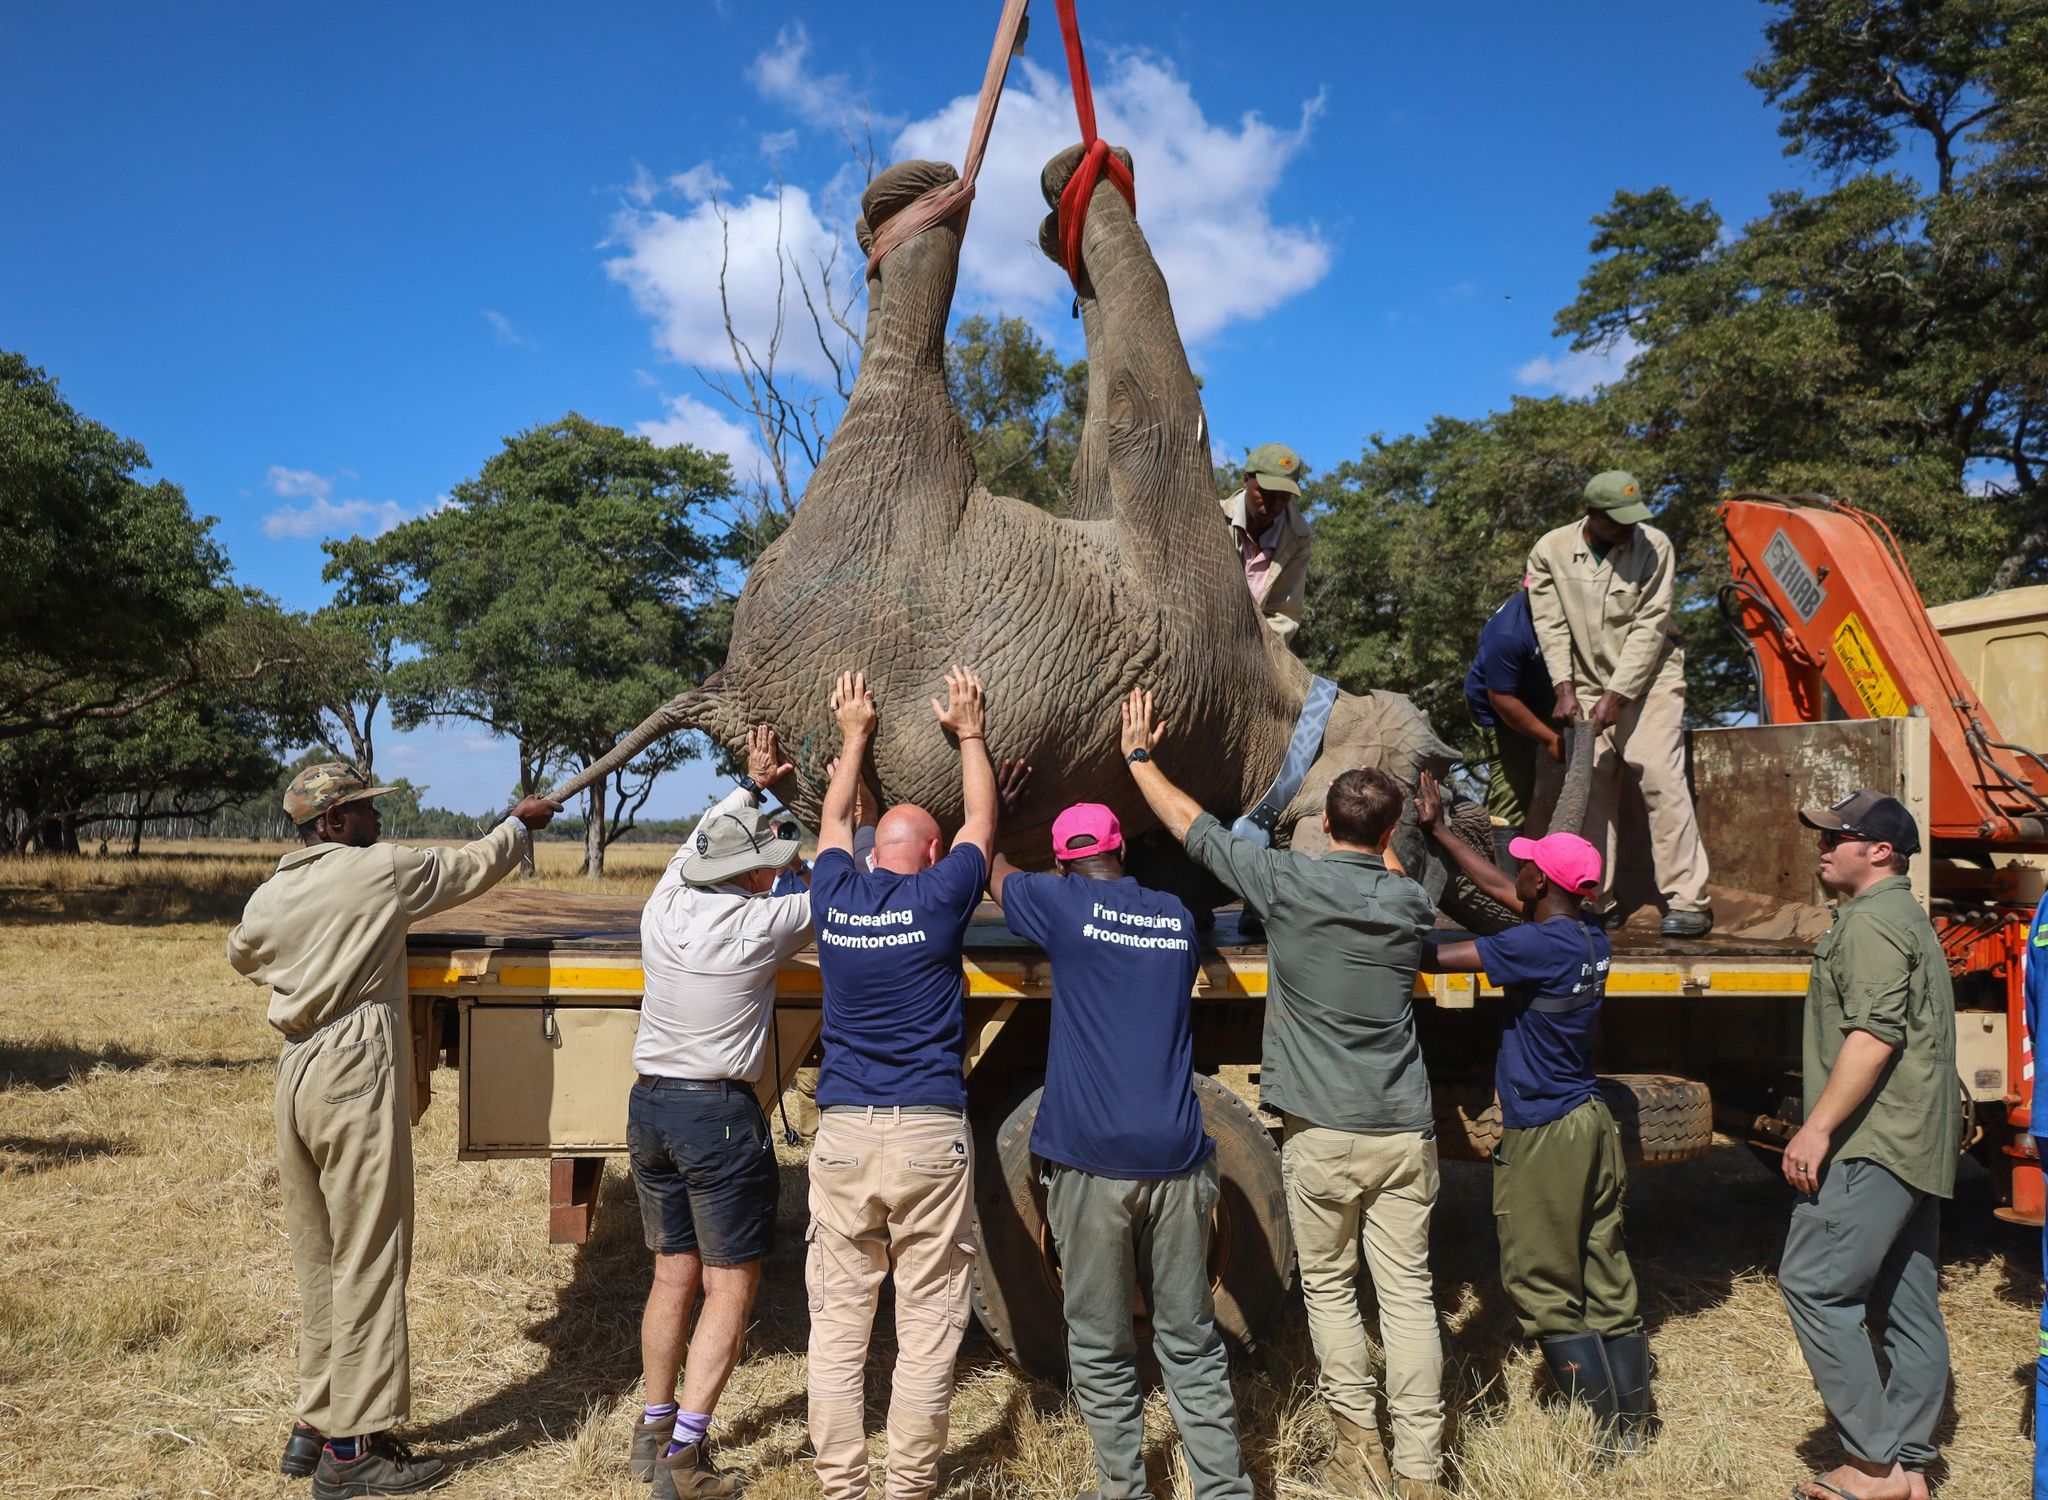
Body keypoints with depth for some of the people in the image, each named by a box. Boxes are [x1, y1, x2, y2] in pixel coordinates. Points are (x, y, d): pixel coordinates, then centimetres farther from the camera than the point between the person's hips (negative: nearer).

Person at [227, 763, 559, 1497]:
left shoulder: (266, 897, 9)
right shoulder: (378, 870, -8)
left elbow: (242, 954, 31)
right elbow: (475, 866, 5)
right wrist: (521, 823, 22)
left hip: (295, 1076, 7)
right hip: (357, 1078, -7)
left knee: (319, 1259, 16)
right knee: (369, 1259, -2)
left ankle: (315, 1424, 24)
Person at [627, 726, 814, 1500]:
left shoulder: (665, 905, 0)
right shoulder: (757, 927, -16)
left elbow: (701, 839, 20)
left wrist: (751, 785, 32)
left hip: (650, 1106, 7)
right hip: (719, 1115, -7)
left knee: (674, 1272, 19)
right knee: (731, 1287, 3)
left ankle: (654, 1429, 29)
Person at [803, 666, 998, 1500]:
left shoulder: (834, 898, 5)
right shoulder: (938, 899, -2)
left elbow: (834, 822, 25)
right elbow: (981, 820, 15)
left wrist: (854, 736, 38)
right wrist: (969, 732, 29)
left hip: (843, 1134, 3)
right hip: (930, 1135, -3)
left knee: (838, 1321, 7)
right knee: (927, 1325, 4)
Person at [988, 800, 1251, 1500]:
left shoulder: (1064, 905, -1)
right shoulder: (1177, 918, 10)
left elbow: (991, 868, 17)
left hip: (1091, 1161, -4)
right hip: (1176, 1158, 4)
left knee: (1102, 1350, 7)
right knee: (1191, 1342, 10)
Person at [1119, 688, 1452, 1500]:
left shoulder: (1287, 882, -8)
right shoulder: (1411, 905, 2)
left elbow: (1188, 823, 2)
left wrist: (1139, 753, 15)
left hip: (1322, 1132, -3)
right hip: (1404, 1130, 3)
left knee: (1329, 1288, 12)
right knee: (1408, 1292, 7)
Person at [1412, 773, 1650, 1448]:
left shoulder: (1539, 946, -22)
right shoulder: (1592, 942, 4)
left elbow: (1434, 958, -22)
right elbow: (1500, 889, 14)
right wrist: (1437, 829, 18)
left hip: (1545, 1135, -8)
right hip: (1592, 1122, 9)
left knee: (1543, 1291, 4)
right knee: (1607, 1280, 15)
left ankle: (1611, 1425, 9)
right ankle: (1633, 1418, 23)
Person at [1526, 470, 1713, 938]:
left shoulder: (1653, 546, -10)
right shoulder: (1550, 550, -4)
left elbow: (1650, 626, -12)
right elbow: (1551, 625, -3)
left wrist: (1617, 694, -16)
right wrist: (1565, 687, -13)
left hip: (1648, 678, -2)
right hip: (1588, 684, 3)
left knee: (1660, 775, -13)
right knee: (1592, 785, 1)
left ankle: (1687, 900, -11)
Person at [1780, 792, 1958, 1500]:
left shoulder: (1870, 921, -12)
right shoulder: (1910, 919, 22)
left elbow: (1873, 1036, -23)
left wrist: (1818, 1126, -22)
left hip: (1877, 1142, -11)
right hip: (1916, 1144, 11)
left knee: (1813, 1283, -9)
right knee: (1908, 1304, 11)